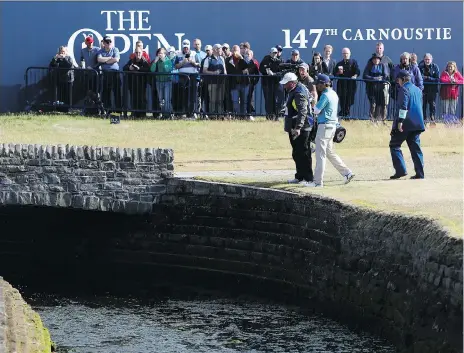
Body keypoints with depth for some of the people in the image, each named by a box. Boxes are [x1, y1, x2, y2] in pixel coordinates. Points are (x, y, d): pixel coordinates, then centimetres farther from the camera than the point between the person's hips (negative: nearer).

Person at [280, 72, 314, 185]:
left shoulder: (299, 93, -19)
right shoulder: (293, 91, 13)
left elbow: (302, 112, -28)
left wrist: (298, 128, -35)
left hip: (301, 129, -11)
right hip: (294, 128, 11)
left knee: (303, 154, -7)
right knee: (296, 154, 16)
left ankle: (308, 178, -3)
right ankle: (299, 177, 24)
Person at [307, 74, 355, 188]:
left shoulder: (325, 95, -16)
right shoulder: (334, 94, 14)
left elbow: (316, 111, -16)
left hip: (325, 126, -10)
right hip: (332, 126, 10)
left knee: (320, 154, -6)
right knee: (330, 152, 18)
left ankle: (318, 181, -6)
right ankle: (347, 173, 15)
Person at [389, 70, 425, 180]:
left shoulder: (404, 89, -9)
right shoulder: (418, 90, 17)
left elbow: (403, 106, -18)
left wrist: (400, 121, -20)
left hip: (406, 124, -8)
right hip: (417, 123, 8)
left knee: (394, 145, 1)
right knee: (415, 147, 8)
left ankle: (400, 170, -11)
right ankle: (419, 173, 2)